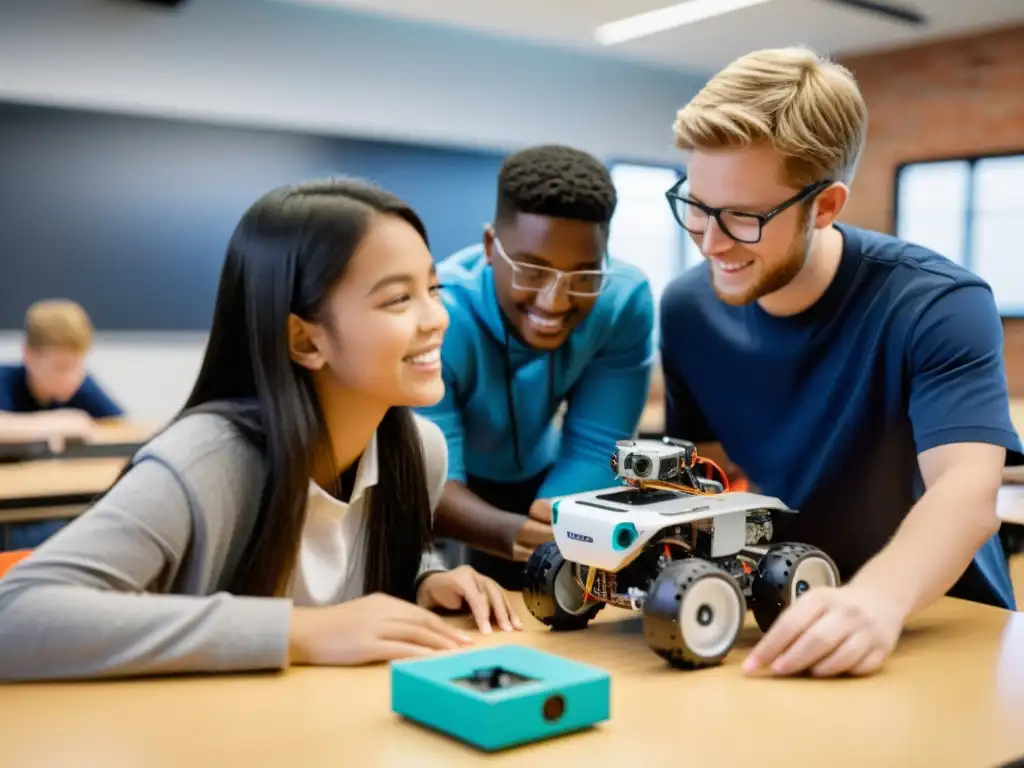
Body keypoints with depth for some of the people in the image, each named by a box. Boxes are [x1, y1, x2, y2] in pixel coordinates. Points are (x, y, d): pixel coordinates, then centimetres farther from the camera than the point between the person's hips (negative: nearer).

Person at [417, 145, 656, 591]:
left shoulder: (625, 300, -24)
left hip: (535, 478, 5)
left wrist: (554, 526, -40)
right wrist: (516, 533, -58)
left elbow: (593, 450, -21)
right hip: (439, 491, -4)